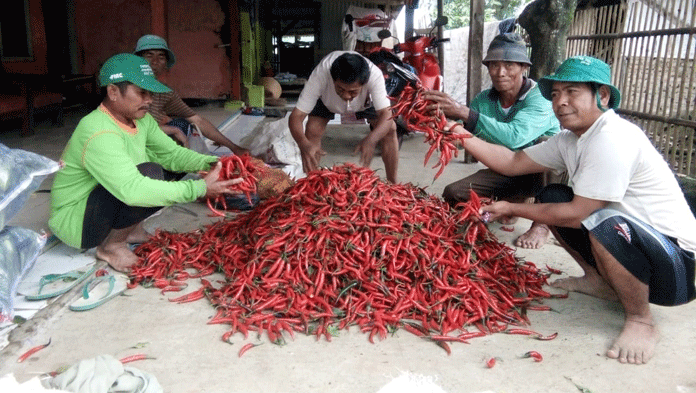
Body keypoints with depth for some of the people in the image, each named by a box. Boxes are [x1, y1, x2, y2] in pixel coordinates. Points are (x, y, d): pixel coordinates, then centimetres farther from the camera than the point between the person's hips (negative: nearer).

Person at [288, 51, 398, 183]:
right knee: (312, 131, -22)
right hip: (327, 98, 0)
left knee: (389, 129, -18)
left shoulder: (375, 75, -44)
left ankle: (392, 185, -1)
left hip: (366, 98, 0)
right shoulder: (320, 75, -43)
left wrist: (371, 140, -67)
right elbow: (296, 116, -44)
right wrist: (304, 144, -64)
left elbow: (386, 114, -46)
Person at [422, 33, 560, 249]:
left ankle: (542, 223, -16)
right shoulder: (484, 100, -4)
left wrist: (464, 112, -47)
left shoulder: (540, 97, -23)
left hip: (545, 173, -5)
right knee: (452, 194, -12)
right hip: (505, 172, 5)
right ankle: (512, 202, 15)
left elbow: (514, 136, -41)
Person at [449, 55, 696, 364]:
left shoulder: (613, 139, -25)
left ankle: (641, 321, -11)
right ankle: (599, 281, 19)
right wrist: (459, 134, -2)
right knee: (552, 197, 6)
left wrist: (511, 209, -13)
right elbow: (513, 163, 6)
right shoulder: (570, 139, 3)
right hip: (624, 239, 9)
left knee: (605, 223, -37)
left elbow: (576, 214, -25)